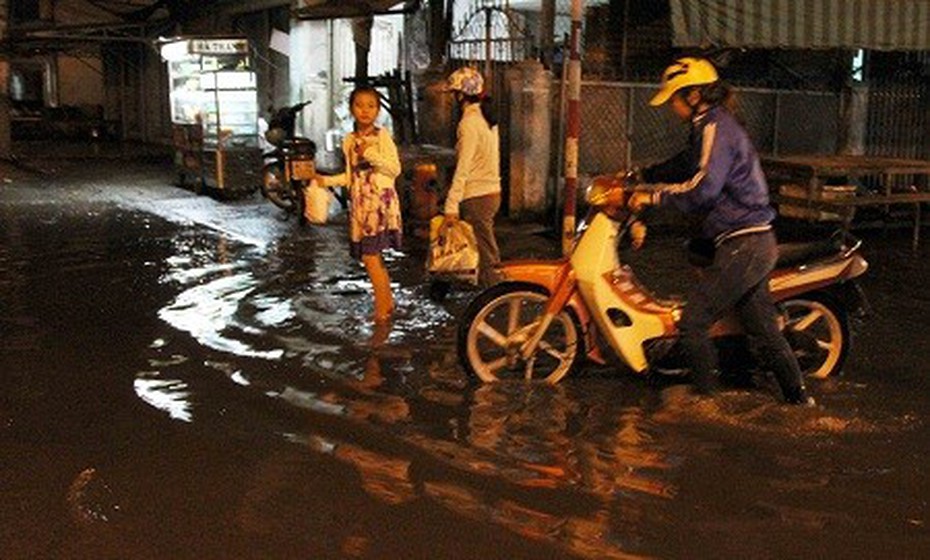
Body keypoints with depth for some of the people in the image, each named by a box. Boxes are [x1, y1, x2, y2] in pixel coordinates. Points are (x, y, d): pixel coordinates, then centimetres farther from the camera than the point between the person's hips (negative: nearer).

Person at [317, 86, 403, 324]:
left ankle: (382, 307, -2)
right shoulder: (349, 140, 12)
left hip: (381, 201, -6)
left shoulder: (382, 136, -4)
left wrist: (370, 154, -17)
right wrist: (327, 180, 7)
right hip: (359, 203, 6)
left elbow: (395, 169, -10)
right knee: (373, 255, 8)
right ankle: (388, 301, 20)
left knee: (369, 255, -12)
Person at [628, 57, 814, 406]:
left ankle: (705, 397, 6)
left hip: (742, 244, -10)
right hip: (756, 244, 10)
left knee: (692, 323, -5)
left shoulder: (716, 128, -15)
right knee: (763, 328, 17)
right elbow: (684, 166, 29)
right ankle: (798, 396, 25)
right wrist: (639, 177, 23)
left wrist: (653, 196, -21)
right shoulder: (712, 127, 17)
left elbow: (703, 187, -27)